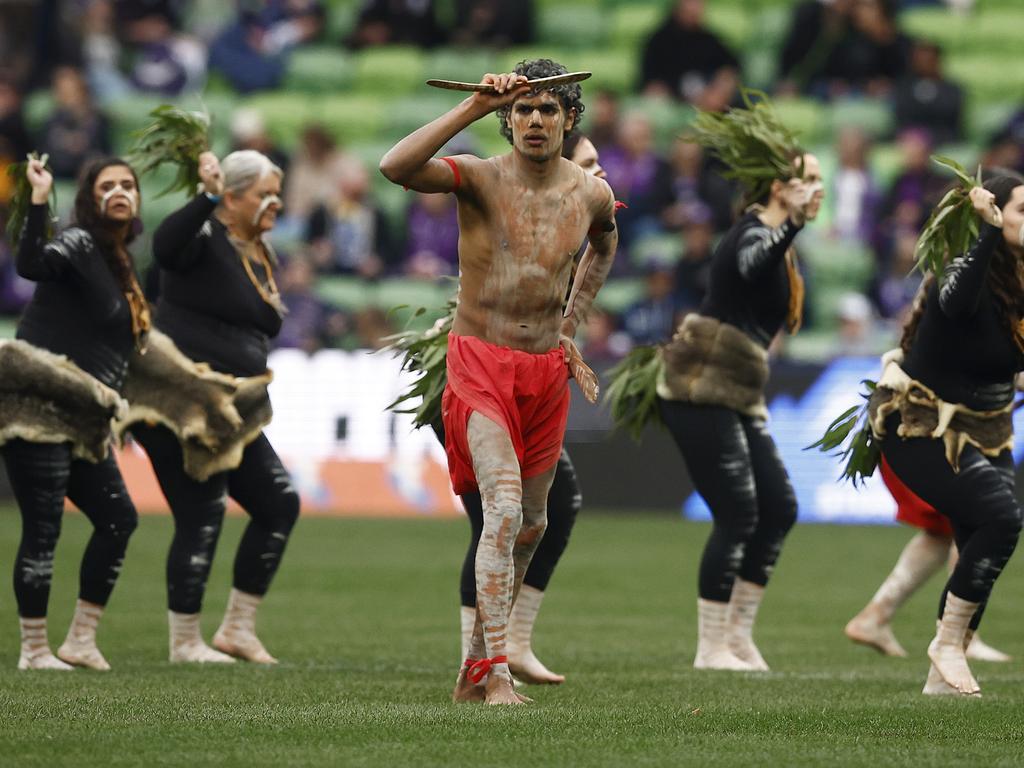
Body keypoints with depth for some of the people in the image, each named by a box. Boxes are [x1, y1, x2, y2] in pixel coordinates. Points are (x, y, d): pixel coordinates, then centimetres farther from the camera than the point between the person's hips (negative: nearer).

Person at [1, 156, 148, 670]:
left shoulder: (120, 264, 18)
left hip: (81, 422, 9)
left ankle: (81, 642, 15)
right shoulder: (78, 243, -8)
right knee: (43, 527, -10)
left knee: (118, 518, 8)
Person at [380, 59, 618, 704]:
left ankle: (477, 663, 34)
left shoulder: (593, 195, 2)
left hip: (547, 370, 6)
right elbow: (397, 167, -31)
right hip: (481, 365, -6)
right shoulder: (479, 179, -11)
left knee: (530, 526, 15)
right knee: (504, 511, -23)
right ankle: (497, 674, -25)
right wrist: (475, 108, -33)